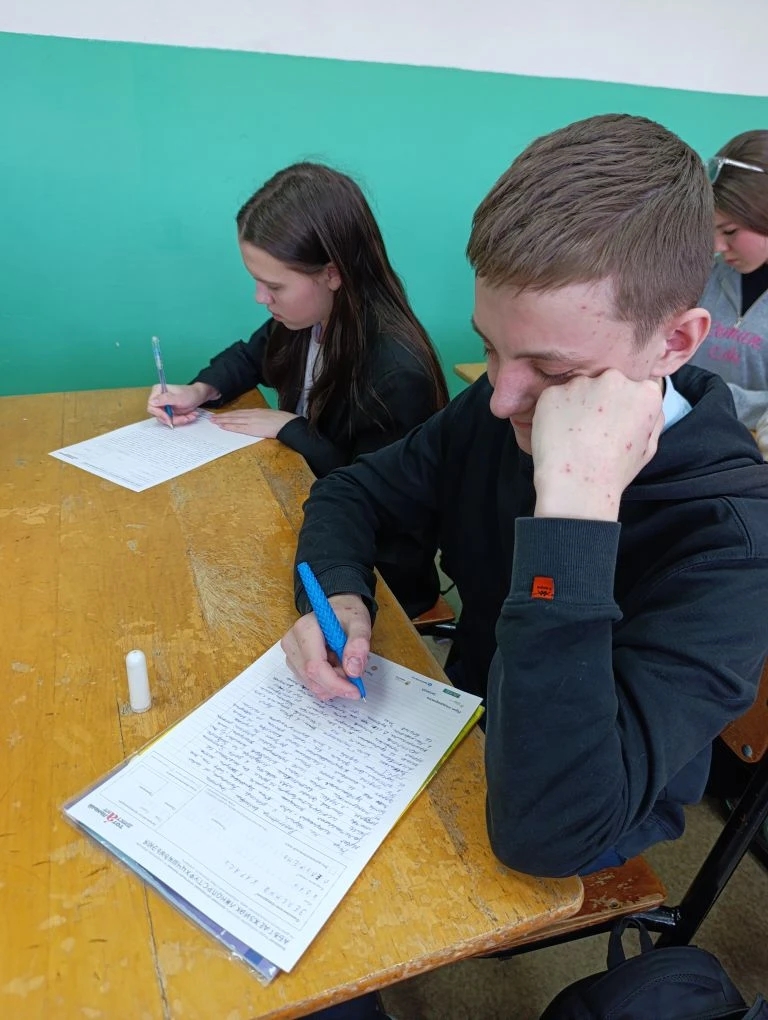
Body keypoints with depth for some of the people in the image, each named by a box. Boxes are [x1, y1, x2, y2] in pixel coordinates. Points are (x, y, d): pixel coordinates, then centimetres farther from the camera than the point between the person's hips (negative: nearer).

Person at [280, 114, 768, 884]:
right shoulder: (496, 411, -14)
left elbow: (547, 831, -35)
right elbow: (349, 493, -2)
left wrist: (575, 506, -40)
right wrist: (338, 595, -22)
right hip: (466, 731, 4)